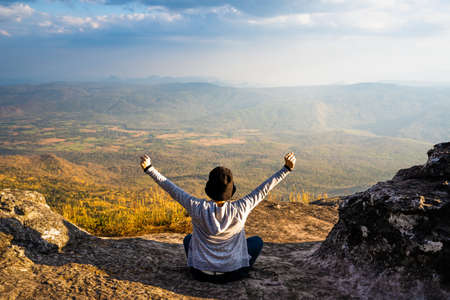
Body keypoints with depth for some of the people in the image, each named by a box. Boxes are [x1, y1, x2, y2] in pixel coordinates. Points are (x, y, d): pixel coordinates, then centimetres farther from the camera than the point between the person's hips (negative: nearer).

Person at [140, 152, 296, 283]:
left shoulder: (198, 208, -19)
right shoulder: (239, 209, -19)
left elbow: (173, 190, -11)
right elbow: (263, 189, -10)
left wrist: (149, 168, -2)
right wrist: (287, 168, -2)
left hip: (201, 274, 1)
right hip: (233, 274, 0)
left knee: (188, 239, 29)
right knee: (257, 241, 21)